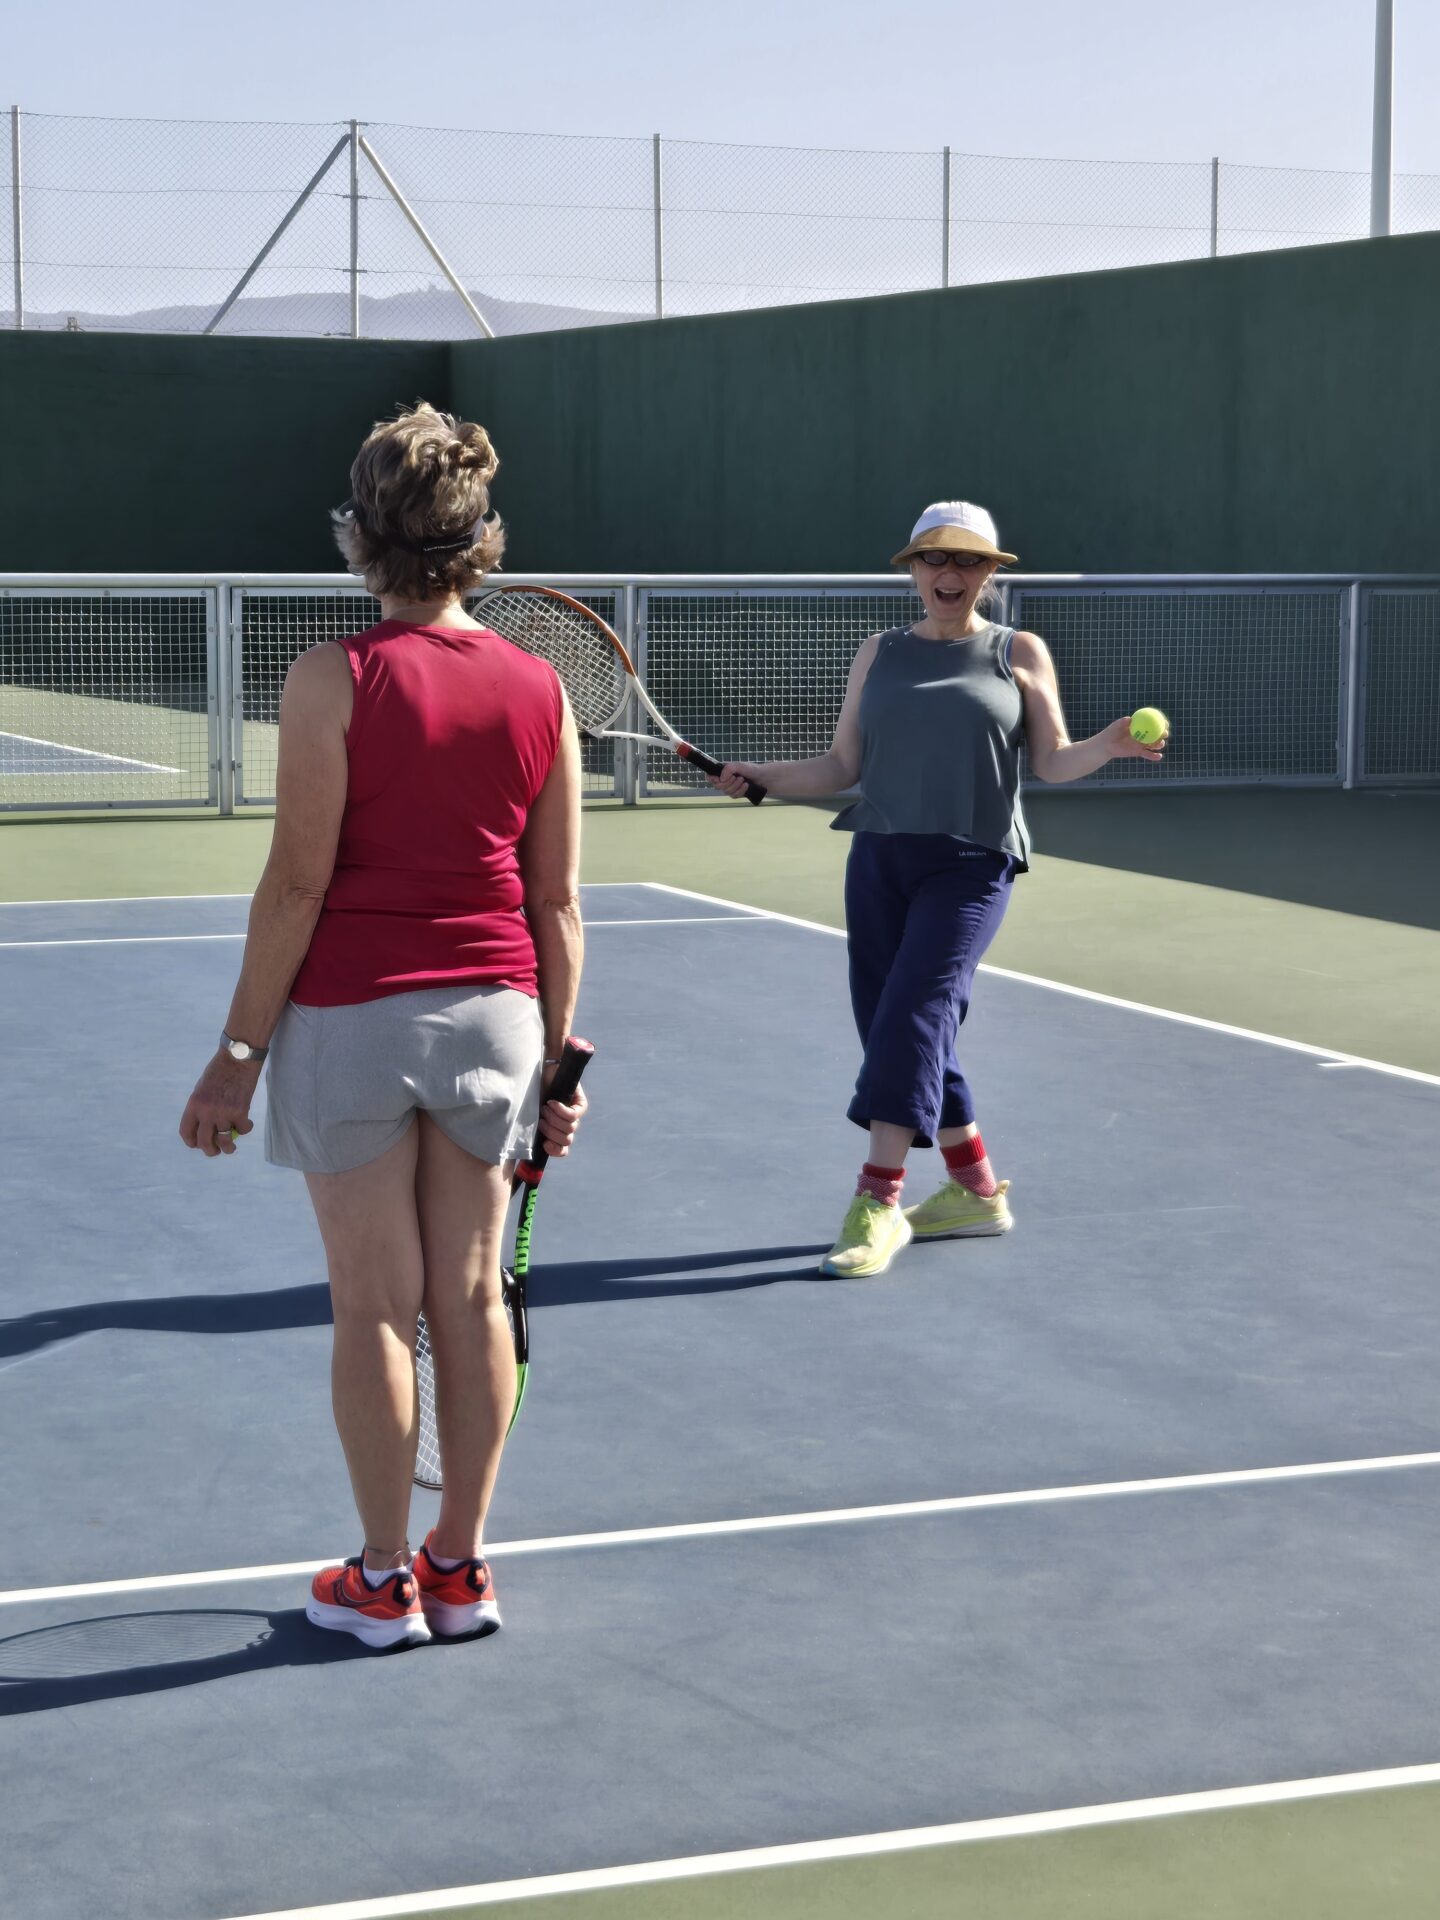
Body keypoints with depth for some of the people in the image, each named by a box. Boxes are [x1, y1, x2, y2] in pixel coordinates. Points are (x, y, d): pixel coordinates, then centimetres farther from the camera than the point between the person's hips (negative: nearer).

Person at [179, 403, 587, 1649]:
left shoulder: (333, 681, -11)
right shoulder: (539, 690, 1)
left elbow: (297, 886, -12)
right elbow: (556, 905, 4)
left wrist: (240, 1053, -6)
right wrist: (557, 1055, 13)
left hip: (353, 1018, -4)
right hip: (493, 1014, 4)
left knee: (376, 1307, 5)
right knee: (471, 1294, 11)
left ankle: (386, 1581, 13)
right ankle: (461, 1567, 20)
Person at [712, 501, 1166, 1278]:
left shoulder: (1020, 653, 7)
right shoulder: (879, 654, 14)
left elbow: (1052, 761, 3)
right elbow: (842, 765, 14)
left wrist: (1111, 743, -16)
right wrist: (762, 775, 1)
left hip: (970, 864, -4)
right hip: (880, 859, 4)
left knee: (912, 1012, -18)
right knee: (893, 1025, 3)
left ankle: (878, 1204, -18)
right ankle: (975, 1190, 19)